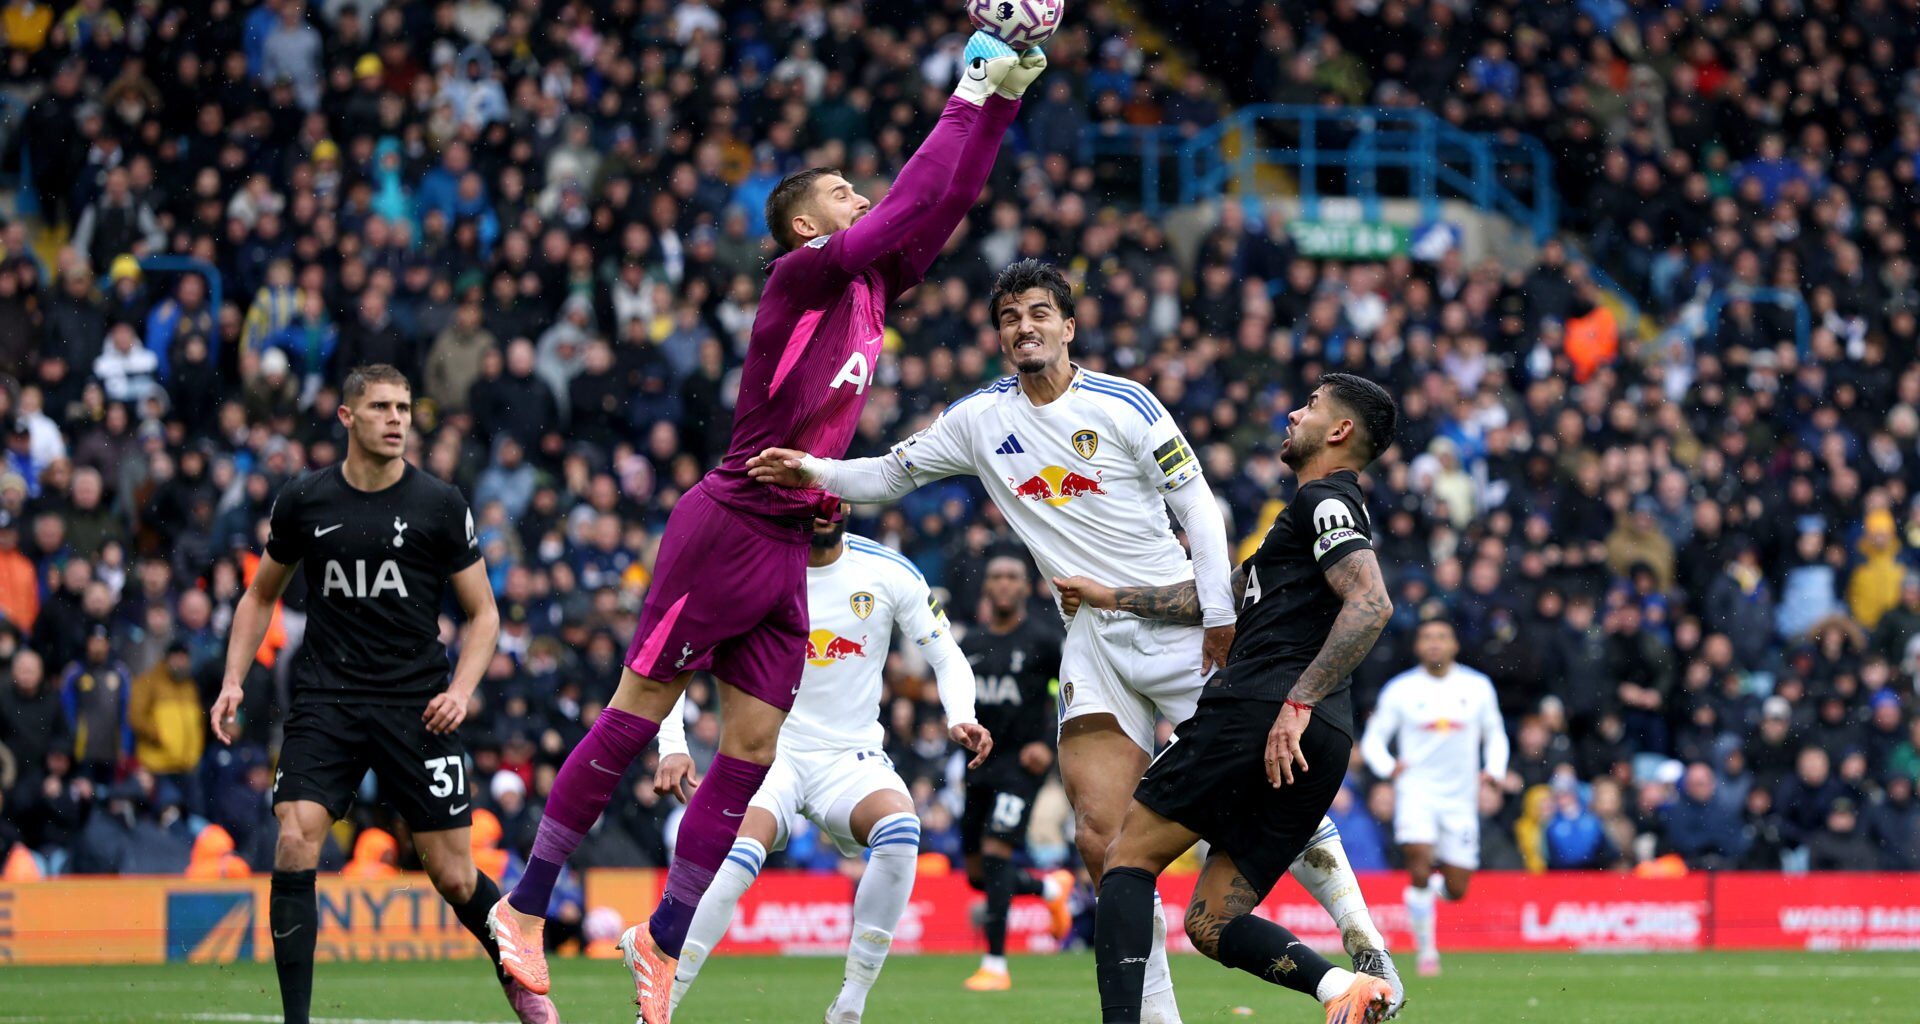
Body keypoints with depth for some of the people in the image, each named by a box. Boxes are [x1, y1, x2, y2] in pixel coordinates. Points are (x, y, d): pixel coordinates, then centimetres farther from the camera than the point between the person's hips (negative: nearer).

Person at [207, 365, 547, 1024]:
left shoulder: (440, 505, 0)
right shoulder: (303, 501, 4)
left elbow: (482, 613, 7)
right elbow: (261, 595, 19)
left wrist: (460, 690, -9)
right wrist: (233, 682, 7)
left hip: (416, 708, -1)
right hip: (324, 699, 1)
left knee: (454, 877, 0)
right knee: (295, 846, -18)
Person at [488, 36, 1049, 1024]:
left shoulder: (872, 286, 13)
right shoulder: (803, 275, -9)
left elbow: (945, 200, 14)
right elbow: (916, 200, -16)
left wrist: (1005, 96, 7)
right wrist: (971, 97, -10)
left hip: (790, 548, 8)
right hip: (727, 527, -8)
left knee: (753, 746, 4)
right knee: (637, 712, -4)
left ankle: (663, 945, 11)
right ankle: (524, 907, 3)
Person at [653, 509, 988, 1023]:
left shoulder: (889, 571, 0)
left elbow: (946, 656, 8)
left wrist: (960, 718, -13)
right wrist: (672, 747, -16)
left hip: (853, 758, 1)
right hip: (771, 750, -1)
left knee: (899, 828, -32)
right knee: (740, 856, -32)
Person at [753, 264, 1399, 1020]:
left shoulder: (1122, 404, -4)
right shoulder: (981, 419, 6)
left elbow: (1196, 501, -3)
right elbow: (890, 475, 12)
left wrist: (1220, 614, -9)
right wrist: (815, 471, -7)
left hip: (1178, 620, -3)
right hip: (1094, 639, 3)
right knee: (1101, 837, -9)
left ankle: (1366, 946, 8)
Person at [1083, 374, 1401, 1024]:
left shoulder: (1327, 501, -1)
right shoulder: (1323, 509, 29)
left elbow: (1370, 604, -17)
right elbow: (1222, 596, 35)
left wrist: (1298, 702, -24)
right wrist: (1111, 597, 38)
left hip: (1261, 708, -9)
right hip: (1325, 746, 9)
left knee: (1129, 856, -1)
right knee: (1211, 926, 6)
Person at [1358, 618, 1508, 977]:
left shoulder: (1477, 687, 5)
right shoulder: (1400, 689, 1)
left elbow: (1495, 733, 17)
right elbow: (1373, 739, 4)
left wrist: (1495, 769, -2)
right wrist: (1387, 766, -17)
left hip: (1460, 798, 2)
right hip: (1416, 789, -2)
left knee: (1457, 890, 0)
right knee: (1420, 866, -21)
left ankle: (1436, 885, 39)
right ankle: (1426, 951, -6)